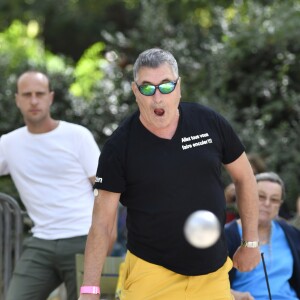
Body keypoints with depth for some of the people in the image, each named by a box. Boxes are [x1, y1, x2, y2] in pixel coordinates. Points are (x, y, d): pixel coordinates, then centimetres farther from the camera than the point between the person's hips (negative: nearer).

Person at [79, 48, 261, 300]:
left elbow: (244, 177, 12)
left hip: (213, 275, 2)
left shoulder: (210, 123, -2)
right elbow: (102, 221, -6)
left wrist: (251, 242, 12)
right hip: (150, 276, -2)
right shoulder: (119, 147, -8)